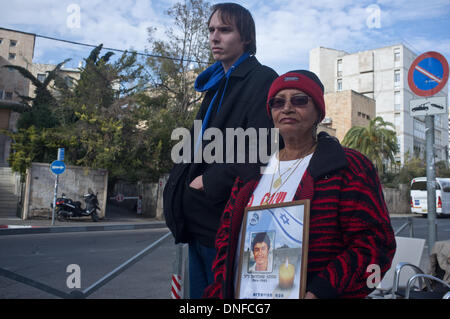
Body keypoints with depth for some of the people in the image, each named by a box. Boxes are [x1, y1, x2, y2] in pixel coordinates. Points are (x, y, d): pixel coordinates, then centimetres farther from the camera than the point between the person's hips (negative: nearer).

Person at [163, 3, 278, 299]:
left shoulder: (262, 80, -7)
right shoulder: (217, 84, 19)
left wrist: (210, 181, -14)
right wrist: (179, 183, 5)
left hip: (225, 217, -8)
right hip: (200, 219, 8)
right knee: (200, 292, 15)